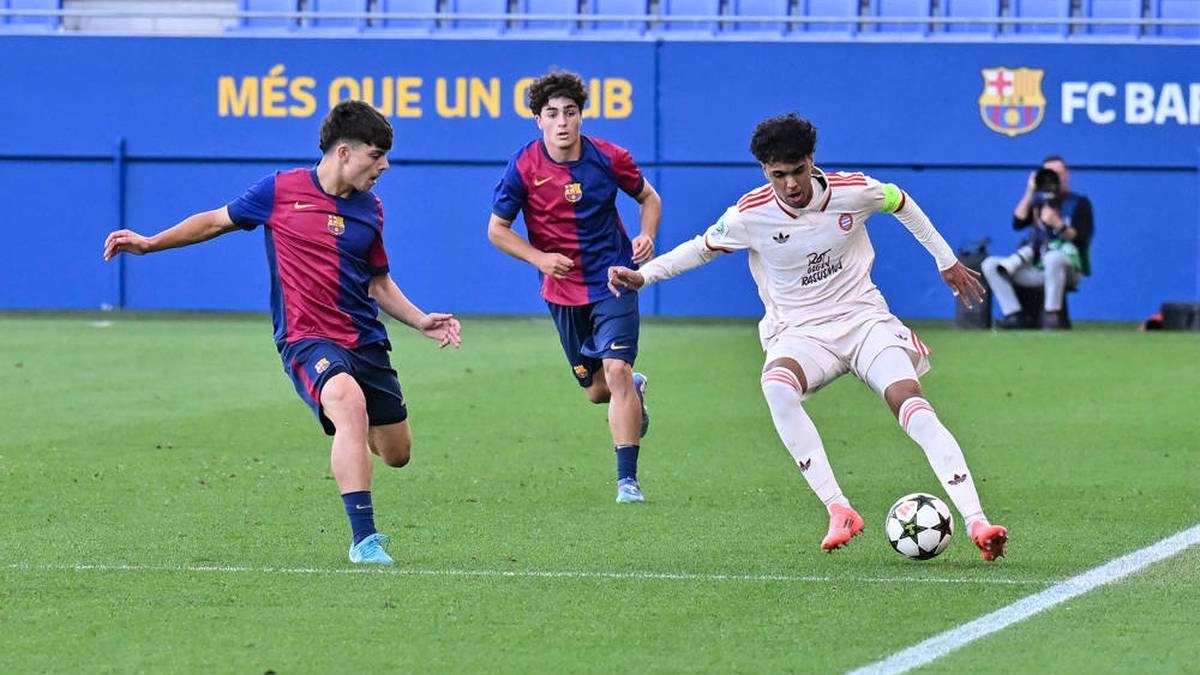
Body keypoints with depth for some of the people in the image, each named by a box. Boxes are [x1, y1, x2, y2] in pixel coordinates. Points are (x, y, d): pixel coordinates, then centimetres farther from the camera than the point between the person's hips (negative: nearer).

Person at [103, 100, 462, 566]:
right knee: (350, 402, -35)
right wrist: (149, 244, 6)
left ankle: (348, 438, 49)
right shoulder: (280, 192, -4)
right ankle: (363, 539, -34)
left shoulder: (369, 209, 7)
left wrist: (421, 321, 5)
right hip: (306, 338, -5)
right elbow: (218, 221, 11)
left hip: (365, 339, 5)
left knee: (396, 452, 8)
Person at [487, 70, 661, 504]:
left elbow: (648, 197, 9)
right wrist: (539, 258, -16)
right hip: (563, 289, 2)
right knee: (596, 390, 10)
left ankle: (627, 479, -12)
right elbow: (497, 230, -1)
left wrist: (646, 235, -10)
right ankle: (635, 390, 49)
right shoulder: (524, 167, -11)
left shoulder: (608, 158, -9)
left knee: (616, 372, -18)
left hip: (613, 281, -2)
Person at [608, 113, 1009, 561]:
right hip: (799, 333, -1)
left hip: (864, 319, 1)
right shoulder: (751, 214, -10)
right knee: (776, 385, -36)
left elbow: (901, 204, 13)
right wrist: (642, 275, -3)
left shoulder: (853, 192, -9)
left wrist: (948, 262, 24)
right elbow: (702, 248, 9)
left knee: (912, 405, -25)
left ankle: (975, 522, -29)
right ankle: (839, 511, -36)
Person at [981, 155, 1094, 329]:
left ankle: (1053, 316, -34)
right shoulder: (1039, 202, 17)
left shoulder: (1080, 203, 4)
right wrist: (1029, 193, -3)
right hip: (1037, 270, 5)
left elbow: (1082, 239, -9)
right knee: (990, 264, -11)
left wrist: (1058, 225, -24)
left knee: (1053, 257, -41)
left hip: (1070, 268, -5)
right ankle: (1014, 317, -24)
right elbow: (1018, 223, 2)